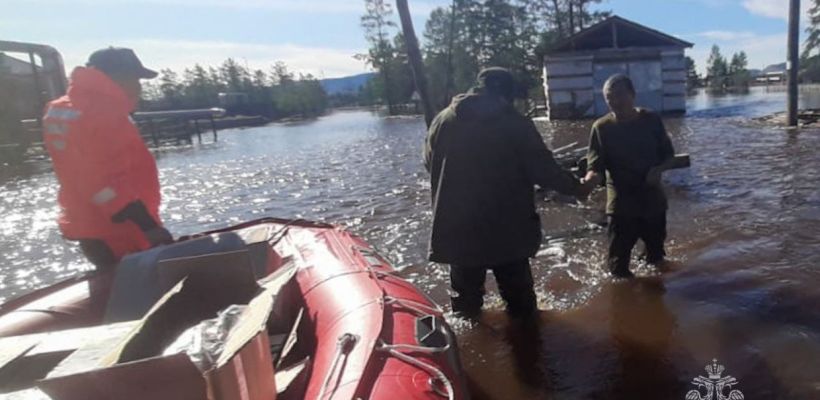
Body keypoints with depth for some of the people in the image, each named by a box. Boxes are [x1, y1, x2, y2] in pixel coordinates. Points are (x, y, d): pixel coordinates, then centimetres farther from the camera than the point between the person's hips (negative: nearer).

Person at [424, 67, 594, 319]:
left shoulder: (443, 120, -2)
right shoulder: (516, 123, -10)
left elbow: (430, 163, 10)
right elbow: (544, 170, -10)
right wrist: (576, 187, 8)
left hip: (456, 228, 2)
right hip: (507, 228, -2)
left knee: (467, 291, 19)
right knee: (517, 290, 19)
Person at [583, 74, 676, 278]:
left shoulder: (652, 120, -3)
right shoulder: (601, 127, -11)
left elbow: (669, 156, 6)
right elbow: (596, 167, -16)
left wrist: (659, 169, -17)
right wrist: (588, 180, -39)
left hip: (653, 201, 3)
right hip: (621, 205, -3)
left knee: (657, 257, 23)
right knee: (618, 267, -4)